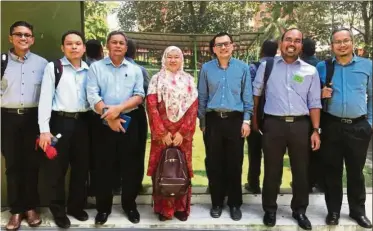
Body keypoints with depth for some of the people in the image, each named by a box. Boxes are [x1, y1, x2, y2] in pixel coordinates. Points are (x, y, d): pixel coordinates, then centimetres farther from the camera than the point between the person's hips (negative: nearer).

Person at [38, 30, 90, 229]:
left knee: (81, 167, 13)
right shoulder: (53, 67, -1)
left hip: (83, 122, 4)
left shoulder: (89, 70, 10)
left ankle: (76, 206, 31)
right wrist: (44, 130, -12)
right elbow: (45, 99, -6)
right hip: (60, 122, -3)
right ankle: (58, 211, 23)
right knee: (57, 169, 5)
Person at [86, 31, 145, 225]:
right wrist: (109, 116, -15)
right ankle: (103, 208, 19)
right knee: (104, 166, 6)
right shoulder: (96, 67, 4)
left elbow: (139, 96, -1)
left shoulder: (135, 69, 9)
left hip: (130, 122, 1)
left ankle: (129, 205, 23)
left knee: (130, 166, 7)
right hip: (104, 123, -1)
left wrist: (118, 108, -16)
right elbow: (92, 96, -6)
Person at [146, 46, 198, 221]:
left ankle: (181, 208, 17)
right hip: (161, 132, -1)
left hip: (183, 133, 1)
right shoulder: (156, 79, 5)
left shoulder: (188, 80, 8)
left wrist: (182, 132, -9)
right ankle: (163, 208, 15)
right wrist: (162, 132, -11)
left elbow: (193, 107, 0)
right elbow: (151, 106, -4)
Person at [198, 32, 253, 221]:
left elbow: (247, 96, 4)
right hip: (213, 120, 1)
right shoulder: (206, 68, 4)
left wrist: (246, 120, -2)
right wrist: (202, 121, 7)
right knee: (214, 164, 7)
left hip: (235, 120, -1)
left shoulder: (242, 67, 2)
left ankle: (235, 204, 20)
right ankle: (217, 203, 21)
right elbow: (201, 97, 8)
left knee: (234, 163, 5)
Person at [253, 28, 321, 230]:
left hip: (300, 125, 2)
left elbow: (314, 103, 7)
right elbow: (256, 93, 13)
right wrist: (254, 119, 13)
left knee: (300, 170, 10)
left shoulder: (310, 71, 6)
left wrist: (315, 130, 1)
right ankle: (270, 209, 24)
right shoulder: (266, 66, 4)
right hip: (273, 124, -1)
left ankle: (299, 210, 28)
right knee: (272, 169, 7)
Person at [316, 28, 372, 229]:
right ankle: (333, 210, 23)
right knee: (332, 170, 9)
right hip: (331, 126, 0)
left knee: (356, 171, 12)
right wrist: (321, 95, -10)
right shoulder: (321, 67, 3)